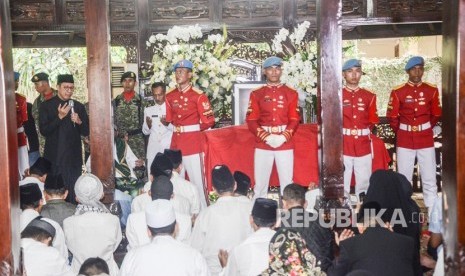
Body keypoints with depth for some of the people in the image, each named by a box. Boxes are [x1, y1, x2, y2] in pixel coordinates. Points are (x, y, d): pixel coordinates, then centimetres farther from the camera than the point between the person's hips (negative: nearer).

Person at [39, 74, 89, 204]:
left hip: (74, 156, 2)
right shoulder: (46, 106, 1)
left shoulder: (78, 106, 8)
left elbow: (86, 131, 9)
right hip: (54, 157, -2)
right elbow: (43, 131, -7)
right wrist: (59, 117, -18)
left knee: (74, 192, 0)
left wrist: (79, 121, -12)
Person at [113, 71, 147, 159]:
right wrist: (122, 134, -6)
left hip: (137, 140, -1)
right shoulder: (116, 101, 7)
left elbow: (145, 121, 3)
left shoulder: (141, 101, 2)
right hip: (120, 140, 1)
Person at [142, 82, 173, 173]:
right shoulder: (148, 110, 11)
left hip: (169, 148, -3)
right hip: (153, 149, 3)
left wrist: (168, 124, -18)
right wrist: (148, 126, -8)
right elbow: (145, 132, 13)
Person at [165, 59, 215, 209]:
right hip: (175, 144, 6)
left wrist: (191, 129, 2)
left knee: (197, 181, -2)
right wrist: (177, 129, 6)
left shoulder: (198, 95, -8)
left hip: (193, 144, -6)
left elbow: (208, 121, -7)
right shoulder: (170, 96, 9)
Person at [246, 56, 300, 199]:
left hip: (285, 143, 0)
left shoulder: (291, 93, 5)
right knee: (260, 184, 4)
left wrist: (283, 137, -14)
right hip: (263, 144, 0)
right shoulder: (256, 94, 4)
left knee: (287, 183, 4)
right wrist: (266, 137, -14)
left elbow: (295, 119, 1)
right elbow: (251, 120, -1)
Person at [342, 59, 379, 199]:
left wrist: (364, 132, 5)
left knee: (364, 183, 6)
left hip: (364, 146, 2)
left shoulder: (369, 96, 9)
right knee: (342, 184, -1)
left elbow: (373, 121, 17)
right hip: (343, 146, -2)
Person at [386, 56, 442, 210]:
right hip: (405, 140, -1)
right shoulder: (398, 92, -3)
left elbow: (436, 115, 12)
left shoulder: (432, 90, 2)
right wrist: (401, 133, 9)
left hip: (426, 139, 1)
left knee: (429, 179, 2)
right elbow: (392, 117, 4)